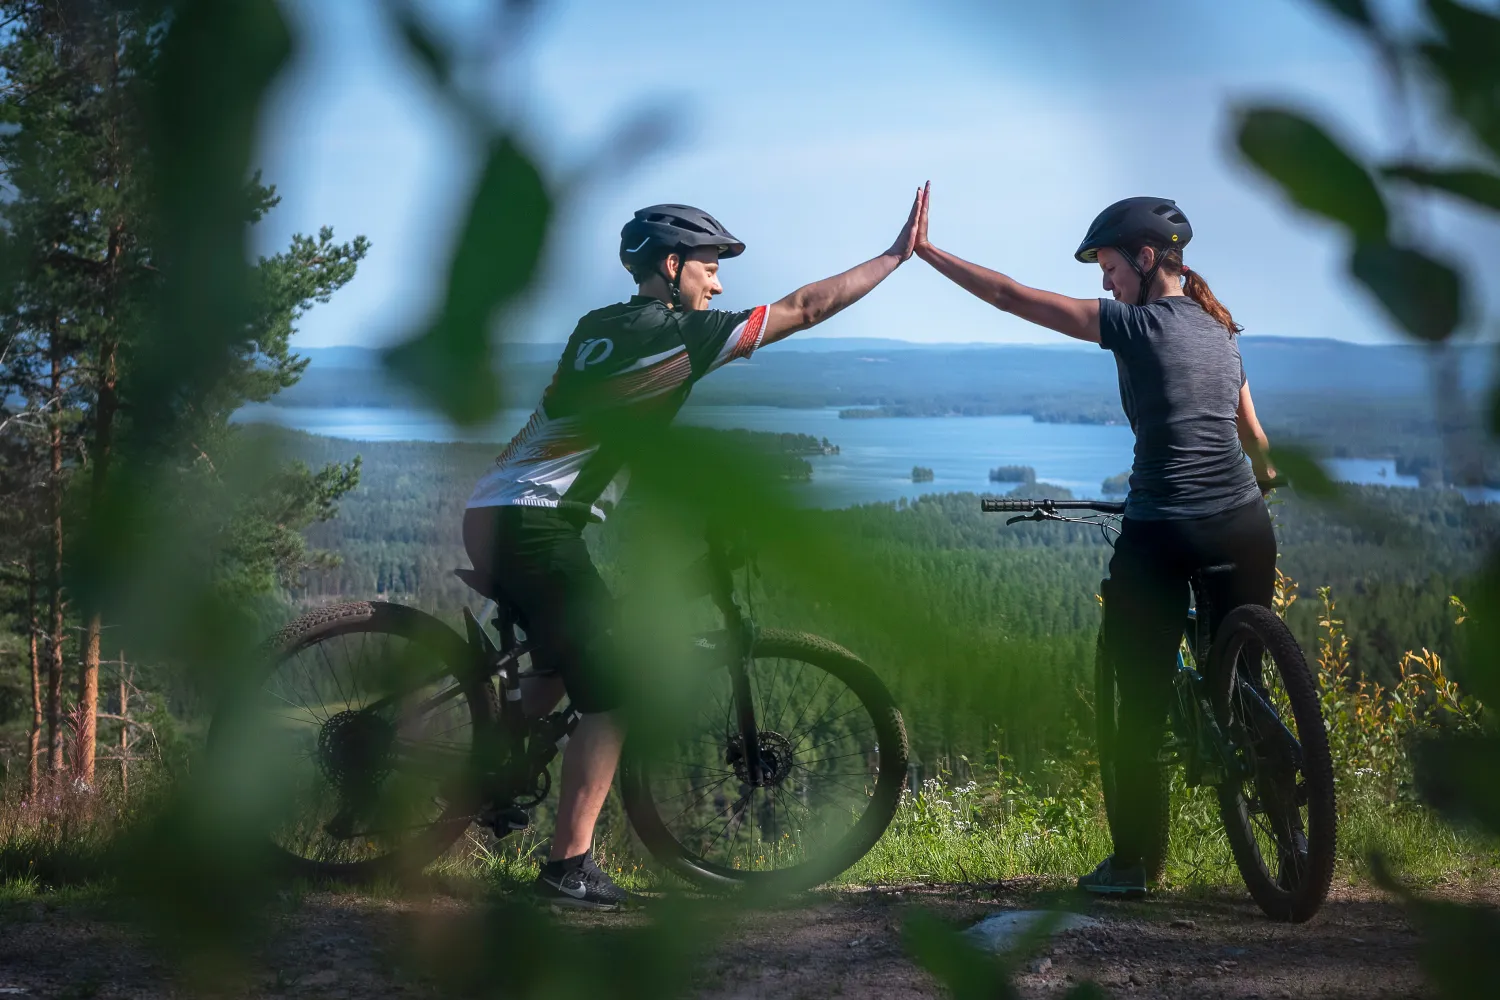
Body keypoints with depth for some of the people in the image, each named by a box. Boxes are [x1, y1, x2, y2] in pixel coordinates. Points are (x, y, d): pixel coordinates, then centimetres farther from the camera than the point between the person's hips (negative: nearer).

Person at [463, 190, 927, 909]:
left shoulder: (600, 327, 17)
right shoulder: (678, 334, -7)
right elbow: (802, 308, -5)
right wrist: (897, 255, 3)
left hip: (492, 516, 9)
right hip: (533, 525, -9)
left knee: (573, 663, 26)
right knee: (614, 693, -4)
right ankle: (569, 867, -3)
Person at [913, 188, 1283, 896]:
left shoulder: (1135, 324, -6)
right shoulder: (1218, 329, 15)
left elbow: (1011, 297, -6)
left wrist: (924, 251, 1)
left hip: (1161, 533, -6)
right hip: (1244, 527, 6)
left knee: (1142, 704, 4)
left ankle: (1134, 861, 10)